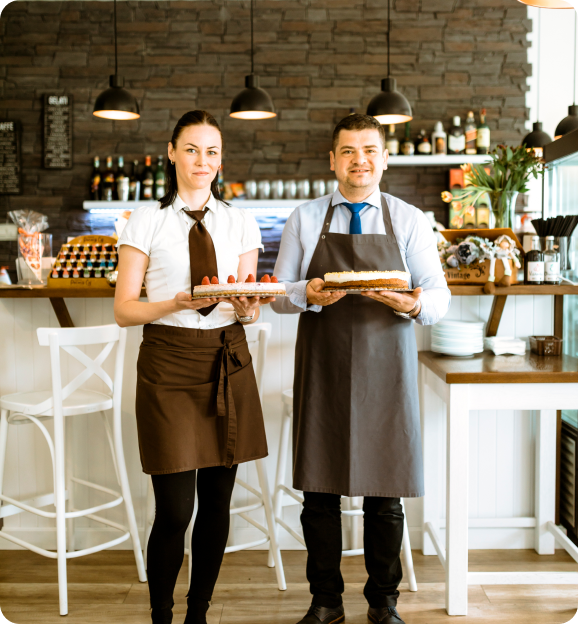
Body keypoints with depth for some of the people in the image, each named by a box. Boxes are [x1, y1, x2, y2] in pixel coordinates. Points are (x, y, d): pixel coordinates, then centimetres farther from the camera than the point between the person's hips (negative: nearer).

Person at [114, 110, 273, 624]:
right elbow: (124, 309, -2)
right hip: (169, 364, -3)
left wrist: (247, 307, -14)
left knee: (217, 503, 8)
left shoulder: (240, 223, 9)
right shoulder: (147, 221, 1)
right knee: (175, 509, -4)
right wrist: (177, 303, -19)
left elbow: (250, 312, 9)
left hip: (227, 363, 3)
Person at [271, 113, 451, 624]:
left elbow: (440, 299, 1)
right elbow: (278, 294, 6)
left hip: (386, 371, 0)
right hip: (322, 371, 1)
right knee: (319, 491, 6)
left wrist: (413, 304, -21)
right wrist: (308, 294, -16)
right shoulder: (305, 219, 8)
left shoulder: (410, 221, 6)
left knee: (386, 495, 5)